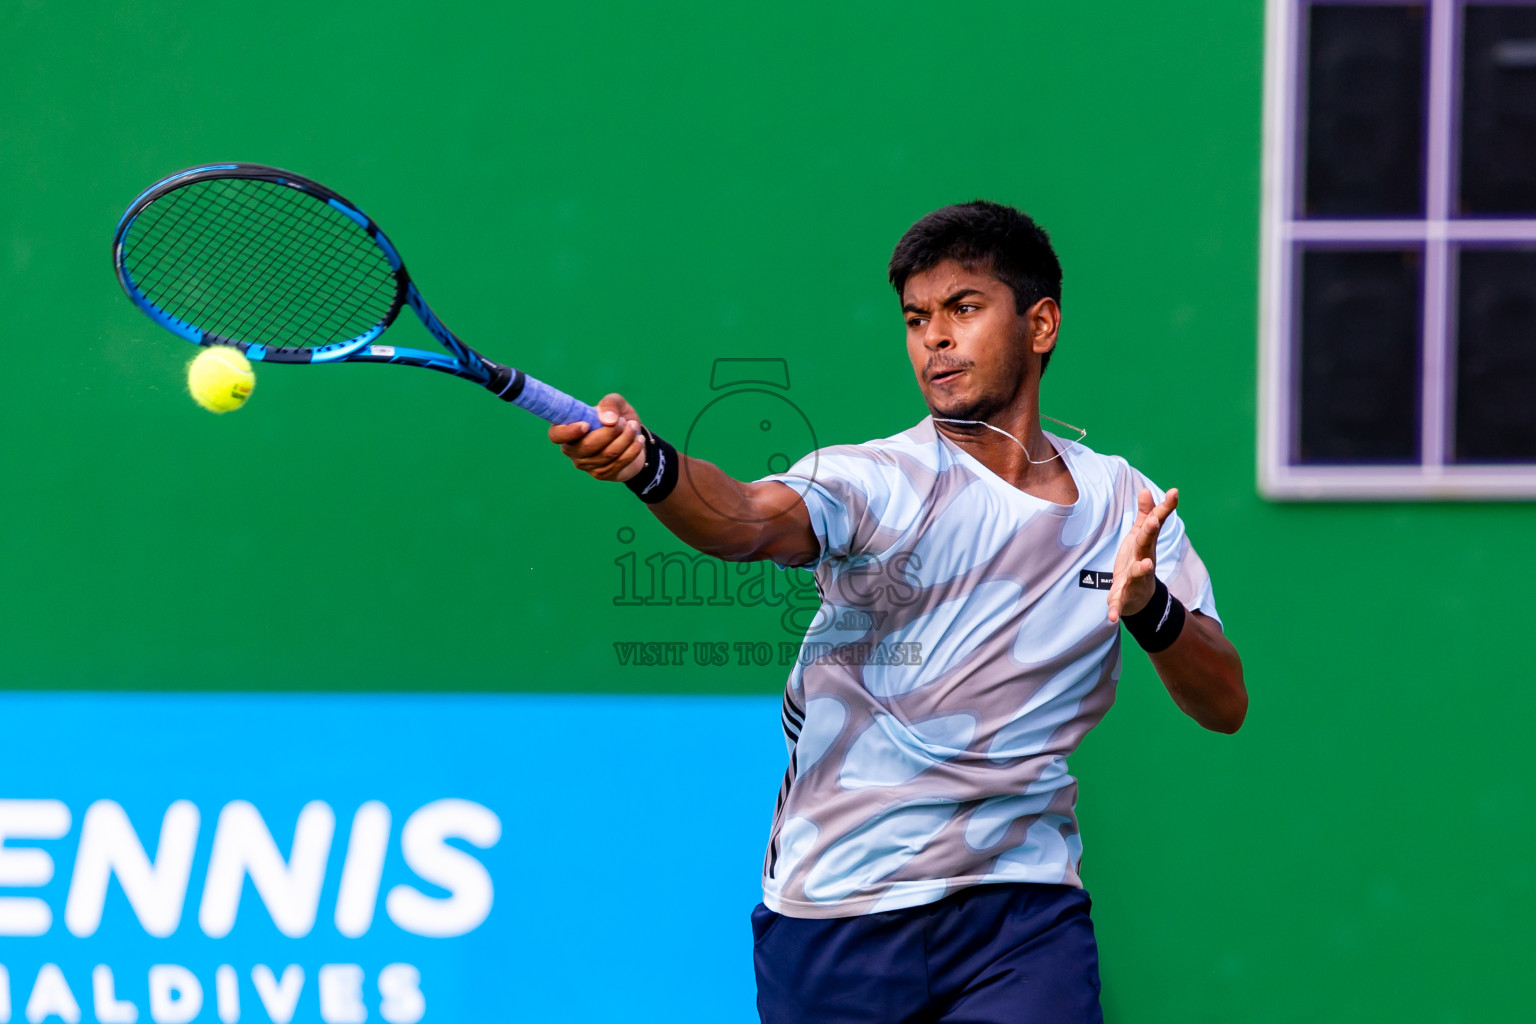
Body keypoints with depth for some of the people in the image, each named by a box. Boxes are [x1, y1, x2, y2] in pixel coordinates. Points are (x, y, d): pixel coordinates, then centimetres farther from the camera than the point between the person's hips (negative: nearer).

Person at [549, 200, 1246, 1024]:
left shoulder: (1124, 502, 5)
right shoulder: (872, 482, -4)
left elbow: (1224, 706, 1)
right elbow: (748, 519, -26)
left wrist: (1148, 606, -20)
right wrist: (649, 464, -47)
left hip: (1024, 923, 1)